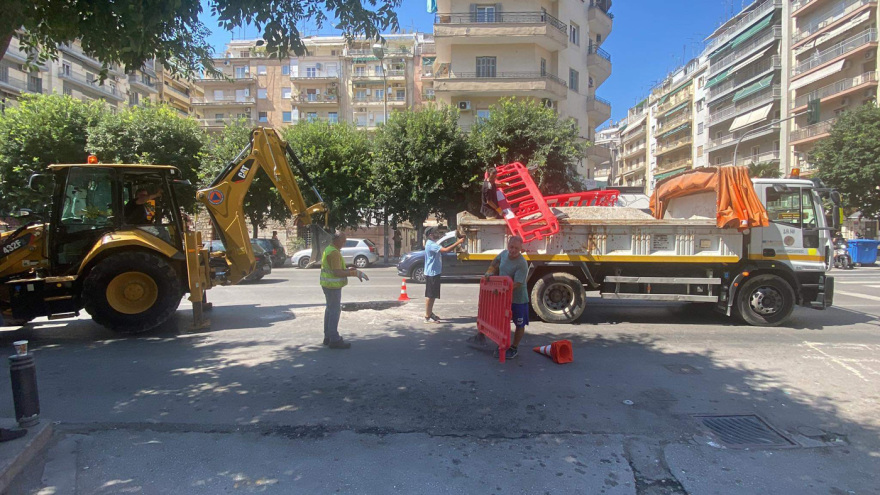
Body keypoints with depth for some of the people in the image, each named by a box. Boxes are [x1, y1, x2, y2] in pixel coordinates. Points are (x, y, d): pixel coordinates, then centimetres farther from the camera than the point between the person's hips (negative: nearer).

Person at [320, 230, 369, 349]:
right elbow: (337, 273, -24)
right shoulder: (334, 252, -20)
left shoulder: (329, 249, 13)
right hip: (333, 285, -11)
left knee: (330, 309, 16)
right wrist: (355, 273, -22)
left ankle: (328, 337, 24)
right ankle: (334, 340, -2)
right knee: (335, 310, -6)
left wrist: (347, 270, 11)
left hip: (328, 284, 11)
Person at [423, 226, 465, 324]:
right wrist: (458, 243, -25)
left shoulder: (433, 244, 16)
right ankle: (427, 317, -3)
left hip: (434, 272, 11)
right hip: (431, 273, -11)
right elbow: (446, 250, -29)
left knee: (433, 295, 16)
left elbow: (444, 249, 20)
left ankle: (430, 313, 25)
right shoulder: (431, 244, -19)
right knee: (430, 295, -6)